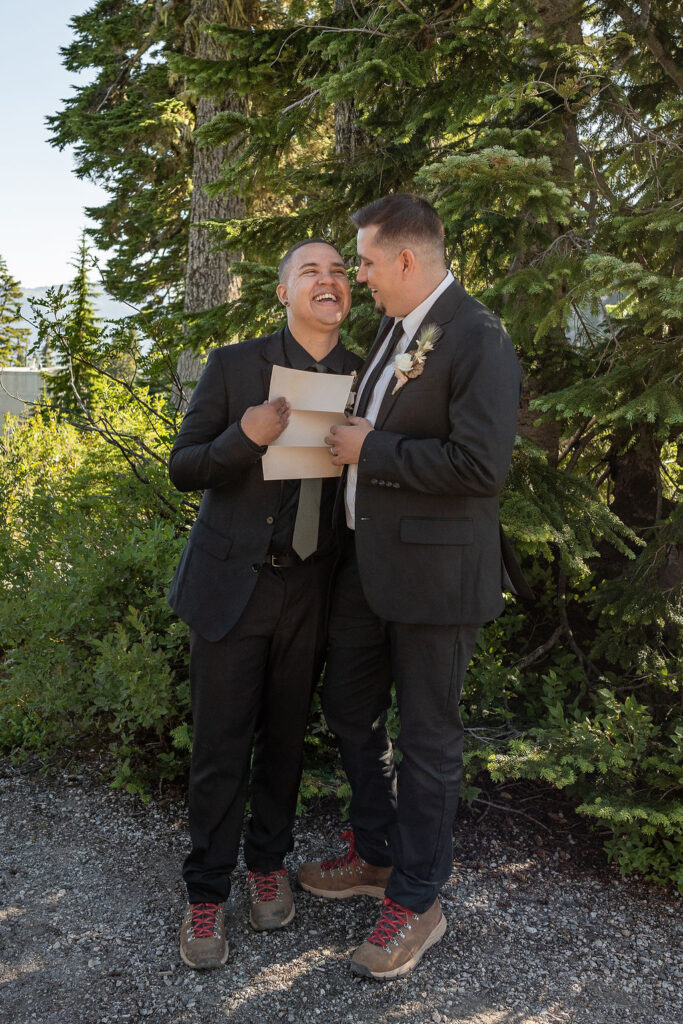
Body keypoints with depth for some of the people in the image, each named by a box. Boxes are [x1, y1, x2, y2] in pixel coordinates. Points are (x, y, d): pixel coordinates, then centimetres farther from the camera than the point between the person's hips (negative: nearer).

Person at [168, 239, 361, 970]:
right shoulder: (232, 366, -4)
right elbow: (183, 469, -4)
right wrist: (246, 437, -21)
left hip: (310, 589, 3)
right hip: (232, 582, -2)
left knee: (285, 738, 15)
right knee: (220, 746, 4)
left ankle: (268, 863, 36)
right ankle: (206, 892, 23)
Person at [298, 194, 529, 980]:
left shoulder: (478, 340, -16)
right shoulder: (393, 328, 12)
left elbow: (482, 464, -24)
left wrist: (371, 451, -18)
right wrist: (351, 442, 8)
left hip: (433, 569, -9)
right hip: (367, 561, 9)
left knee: (427, 737, 6)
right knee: (349, 710, 19)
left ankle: (417, 901, 25)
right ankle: (374, 855, 41)